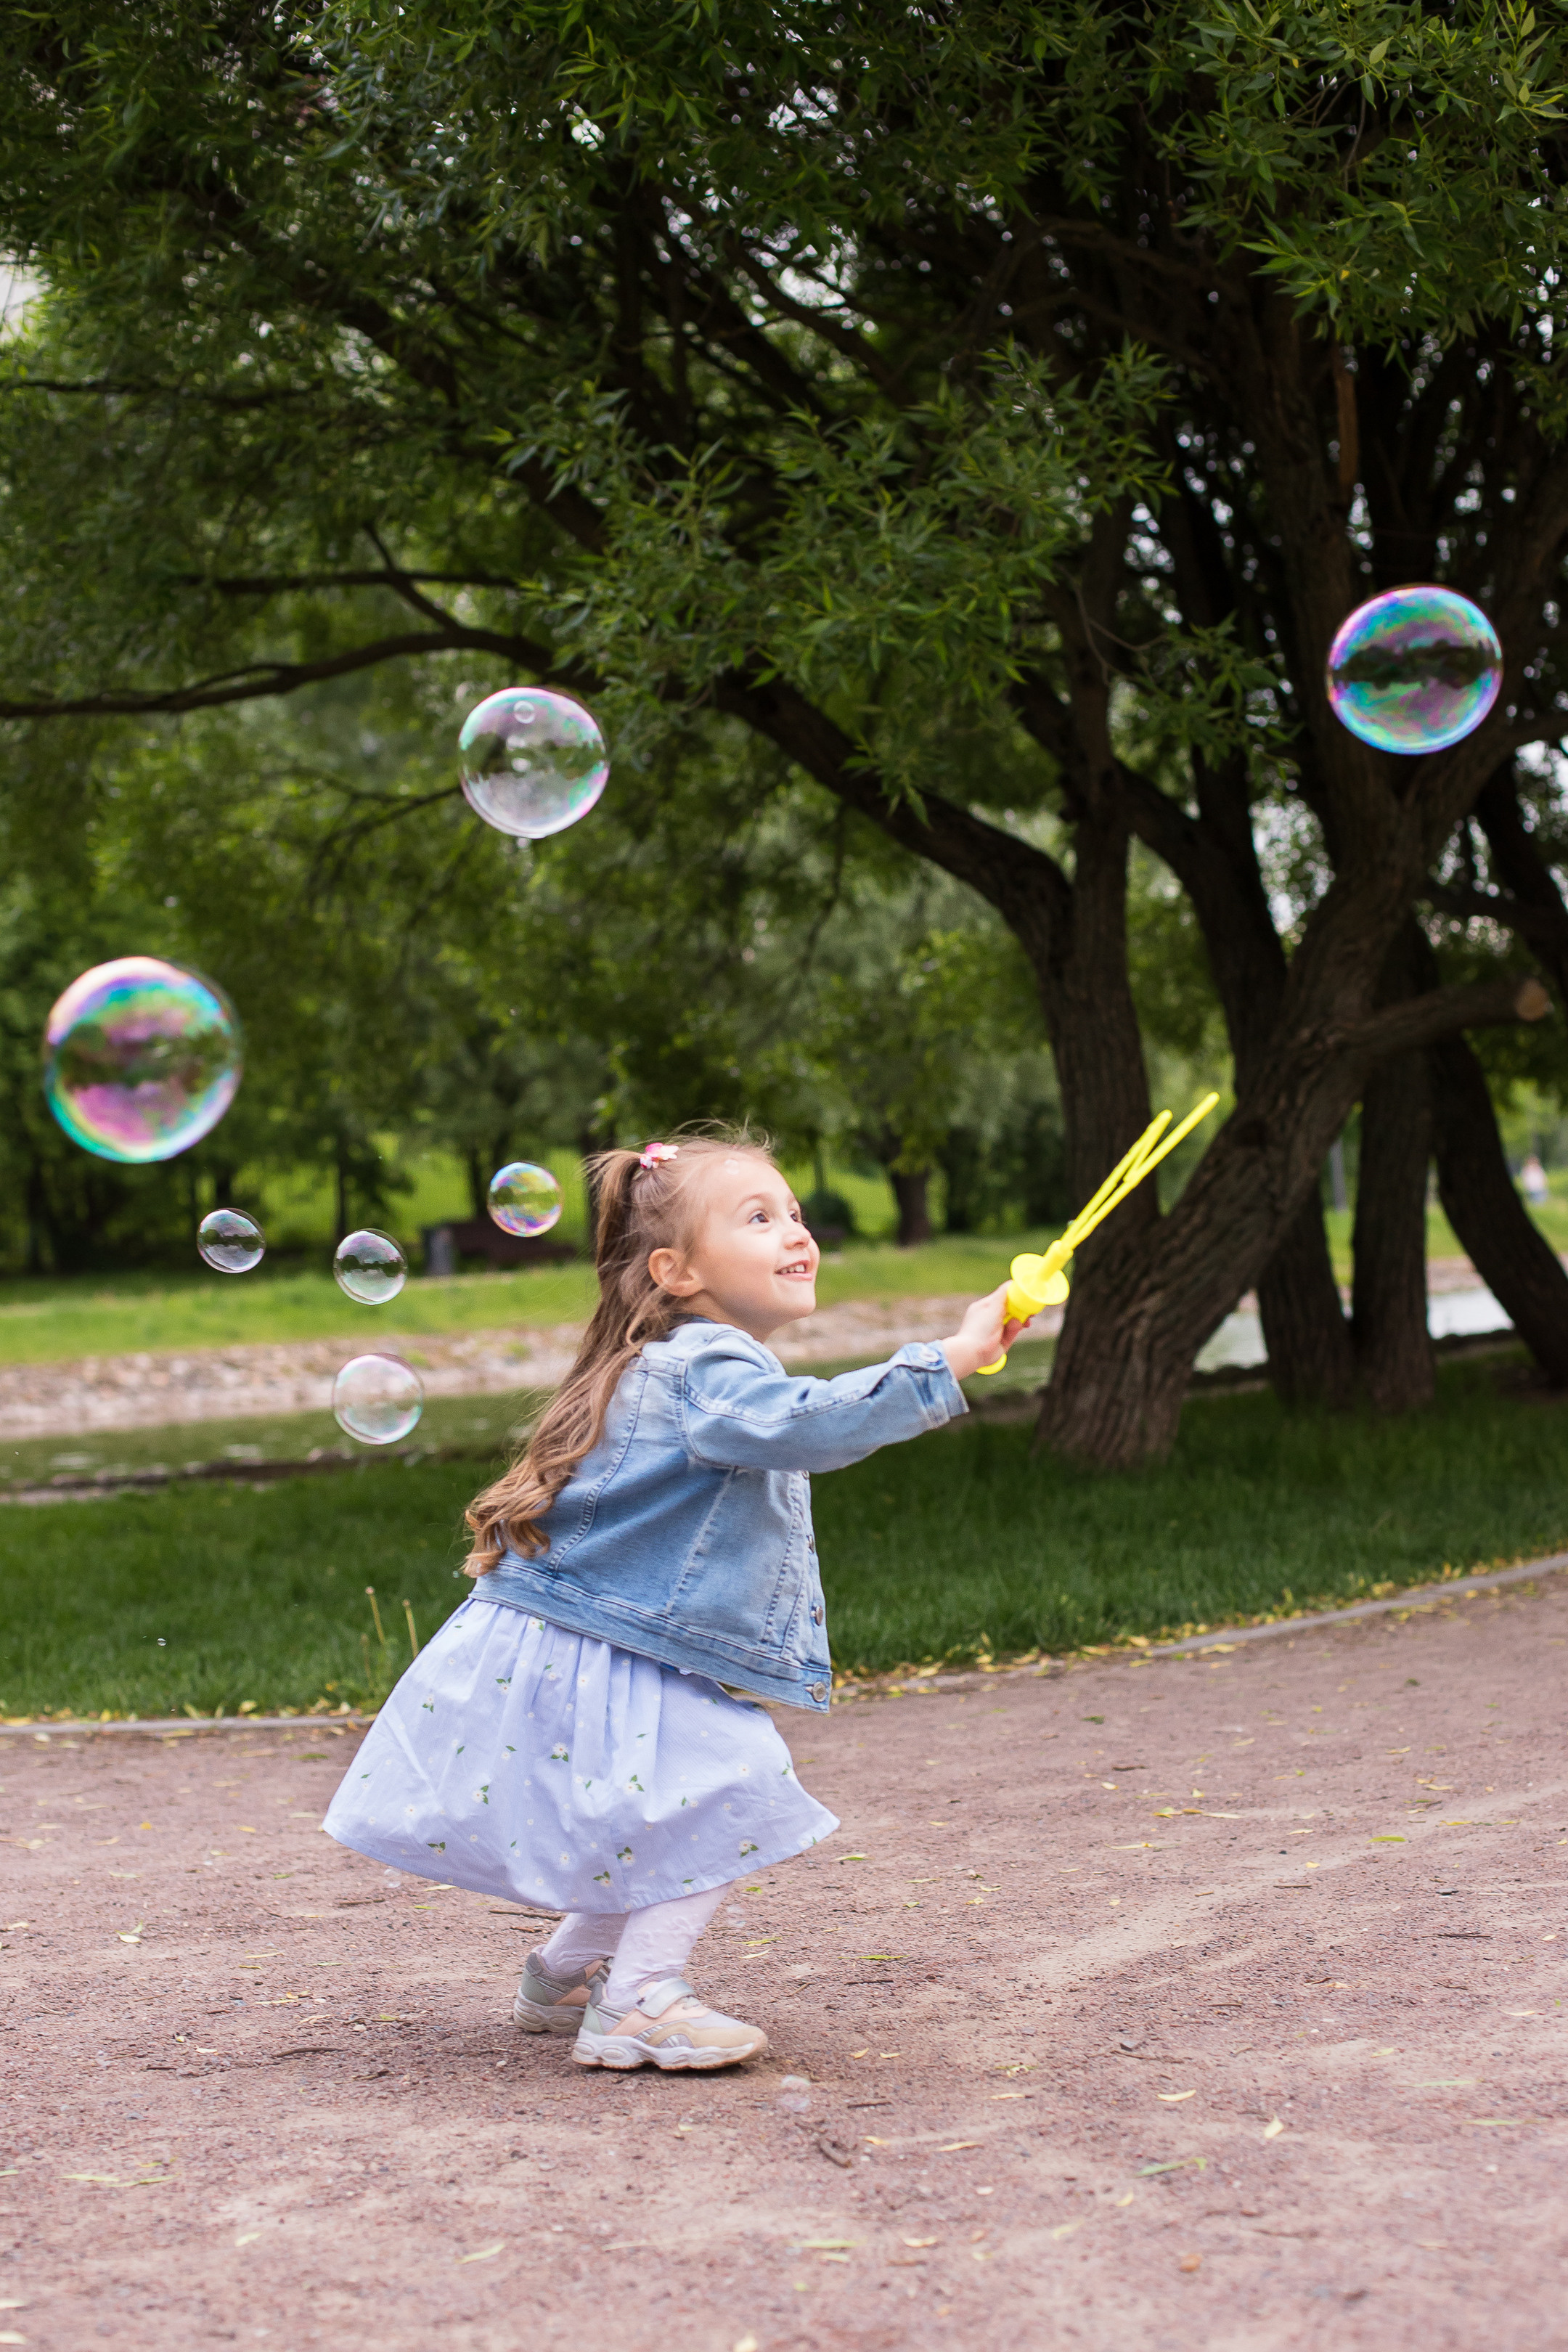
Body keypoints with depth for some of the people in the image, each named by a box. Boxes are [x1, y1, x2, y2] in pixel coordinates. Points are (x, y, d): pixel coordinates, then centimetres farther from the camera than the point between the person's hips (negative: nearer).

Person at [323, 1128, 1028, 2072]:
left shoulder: (704, 1366, 14)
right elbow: (801, 1424, -39)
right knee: (734, 1787, -17)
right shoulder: (706, 1368, -21)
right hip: (566, 1667, -10)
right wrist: (949, 1360, -41)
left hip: (611, 1663, 10)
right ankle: (639, 2002, -11)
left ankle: (566, 1975, 29)